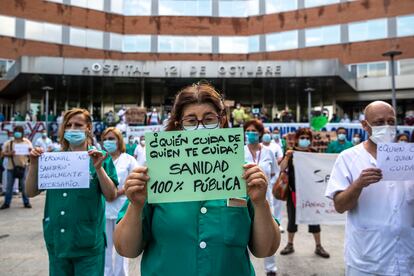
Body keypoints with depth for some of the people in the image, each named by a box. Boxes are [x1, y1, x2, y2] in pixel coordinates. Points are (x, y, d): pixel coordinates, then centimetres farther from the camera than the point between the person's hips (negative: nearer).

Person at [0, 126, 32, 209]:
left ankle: (26, 202, 12)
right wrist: (9, 154, -18)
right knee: (9, 186, 7)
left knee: (24, 186, 5)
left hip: (23, 166, -1)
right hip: (11, 167, 1)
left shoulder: (27, 142, 2)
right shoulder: (9, 142, 1)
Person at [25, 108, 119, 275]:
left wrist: (98, 167, -25)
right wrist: (34, 164, -10)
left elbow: (111, 196, -13)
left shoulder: (100, 157, -6)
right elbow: (31, 192, 5)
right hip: (56, 239, 4)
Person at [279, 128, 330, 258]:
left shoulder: (314, 153, 1)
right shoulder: (291, 152, -1)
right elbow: (282, 168, -9)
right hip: (294, 191, 0)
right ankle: (290, 245, 24)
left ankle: (318, 246, 23)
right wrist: (287, 157, -23)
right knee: (292, 218, 9)